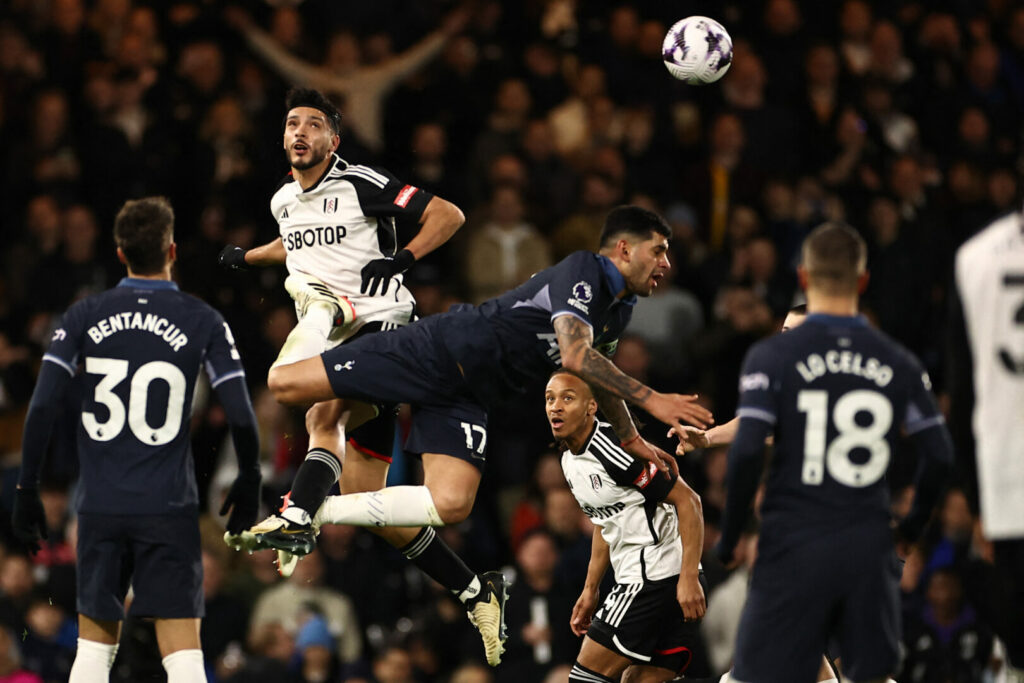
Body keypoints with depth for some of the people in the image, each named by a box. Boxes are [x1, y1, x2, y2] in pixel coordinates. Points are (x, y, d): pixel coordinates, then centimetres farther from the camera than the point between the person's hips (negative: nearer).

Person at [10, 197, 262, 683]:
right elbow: (241, 418, -4)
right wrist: (248, 487, 12)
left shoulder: (84, 317, 2)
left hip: (100, 506, 2)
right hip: (170, 508, -2)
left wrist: (27, 491, 4)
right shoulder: (203, 322, -2)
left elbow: (41, 409, -4)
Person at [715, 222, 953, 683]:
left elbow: (746, 452, -13)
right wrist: (911, 527, 21)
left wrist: (728, 537, -1)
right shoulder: (898, 364, 6)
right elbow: (939, 455, 6)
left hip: (794, 547, -3)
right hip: (869, 549, 3)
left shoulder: (771, 357, -4)